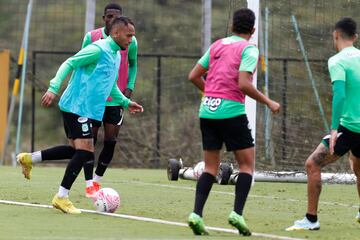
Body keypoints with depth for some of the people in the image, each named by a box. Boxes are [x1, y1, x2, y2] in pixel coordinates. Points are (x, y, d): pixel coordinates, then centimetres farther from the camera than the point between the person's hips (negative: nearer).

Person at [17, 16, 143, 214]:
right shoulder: (98, 49, -14)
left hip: (85, 110, 10)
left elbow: (111, 85, 30)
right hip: (77, 107, -10)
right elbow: (69, 64, -17)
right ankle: (61, 197, -8)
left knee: (76, 150, 13)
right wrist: (53, 88, -26)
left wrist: (126, 102, 23)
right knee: (85, 151, -14)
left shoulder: (116, 55, 16)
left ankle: (29, 159, 22)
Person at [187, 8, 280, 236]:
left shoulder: (217, 45, 13)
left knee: (211, 166, 11)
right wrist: (268, 102, -6)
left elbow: (194, 76, 14)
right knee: (247, 163, 6)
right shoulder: (249, 49, -4)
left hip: (207, 111, 6)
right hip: (231, 111, -6)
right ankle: (237, 213, -7)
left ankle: (196, 214, -2)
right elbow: (243, 84, -16)